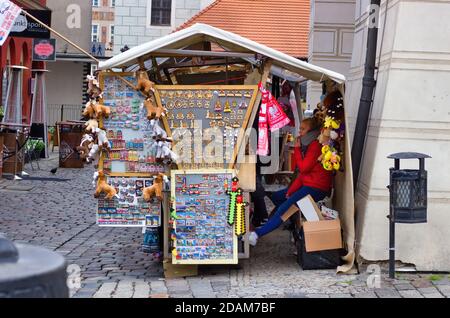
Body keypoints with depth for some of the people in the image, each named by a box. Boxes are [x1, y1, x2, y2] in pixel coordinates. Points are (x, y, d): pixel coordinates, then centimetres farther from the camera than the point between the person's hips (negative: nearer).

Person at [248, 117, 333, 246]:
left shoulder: (316, 145, -13)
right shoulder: (309, 145, 18)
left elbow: (304, 168, -18)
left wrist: (297, 149, -7)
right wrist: (291, 190, 6)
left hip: (316, 188, -11)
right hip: (307, 185, 11)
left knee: (284, 208, -20)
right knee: (276, 197, 16)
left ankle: (257, 234, -22)